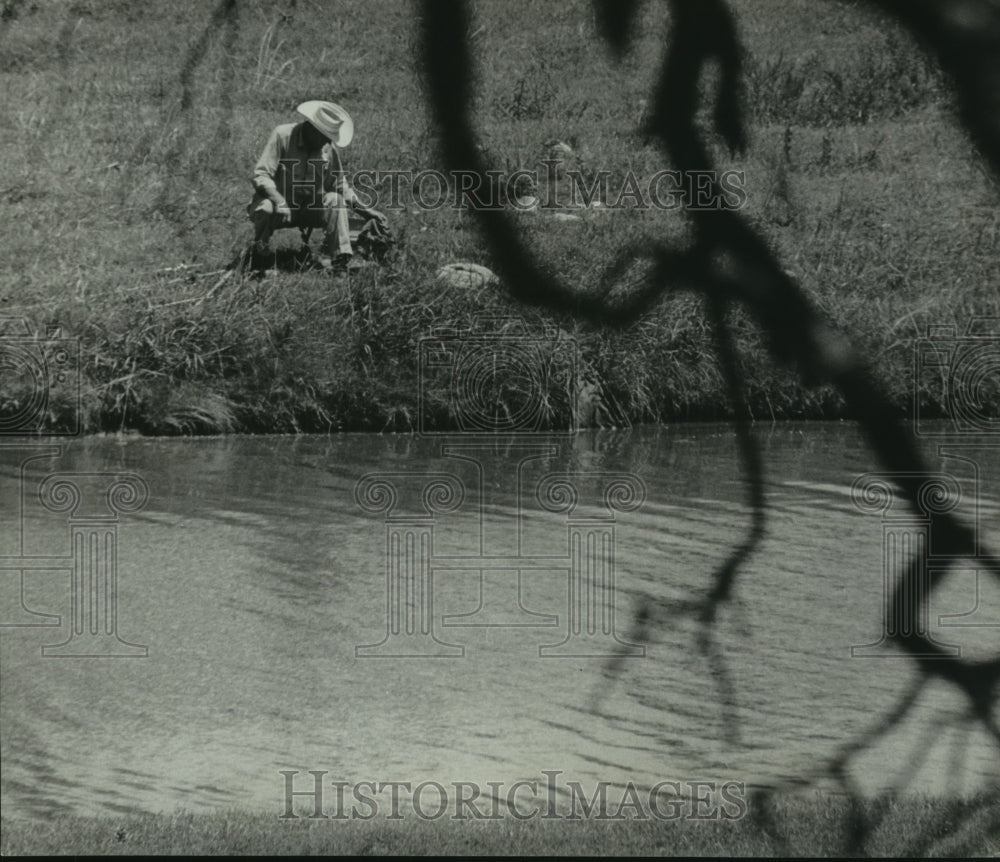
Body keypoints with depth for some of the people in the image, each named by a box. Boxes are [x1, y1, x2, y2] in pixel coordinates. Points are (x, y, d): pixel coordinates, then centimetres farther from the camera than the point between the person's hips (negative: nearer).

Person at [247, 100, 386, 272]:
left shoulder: (329, 147, -2)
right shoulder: (283, 136, -17)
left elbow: (340, 184, 10)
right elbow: (260, 176, -23)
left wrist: (363, 210, 1)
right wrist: (279, 201, -39)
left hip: (309, 209, 4)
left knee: (335, 199, -22)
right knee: (265, 208, -36)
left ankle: (340, 256, -21)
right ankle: (259, 252, -8)